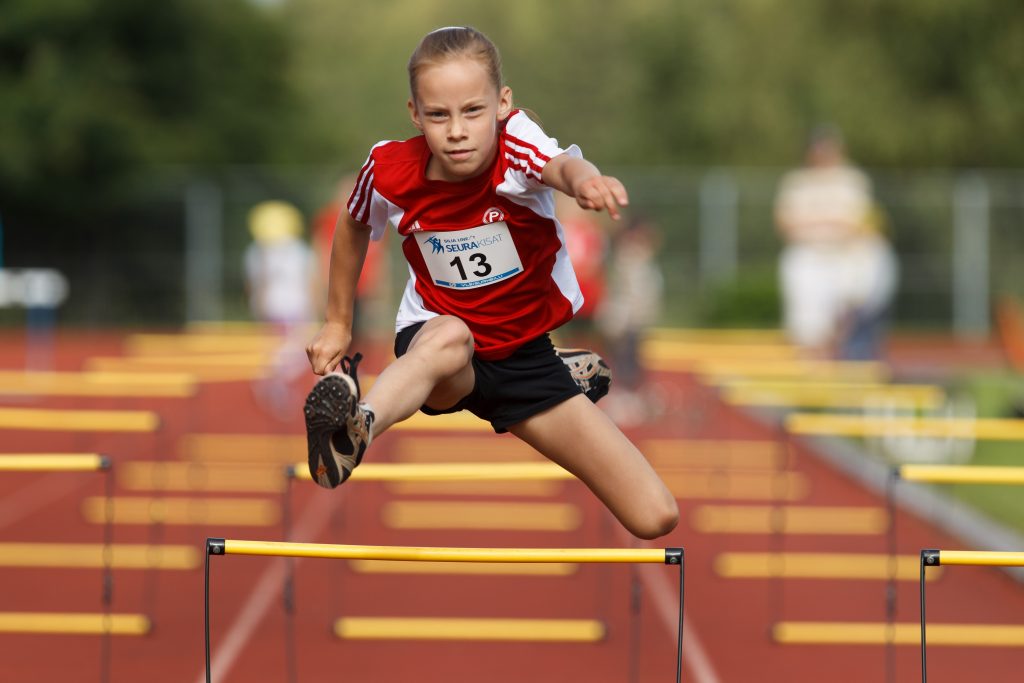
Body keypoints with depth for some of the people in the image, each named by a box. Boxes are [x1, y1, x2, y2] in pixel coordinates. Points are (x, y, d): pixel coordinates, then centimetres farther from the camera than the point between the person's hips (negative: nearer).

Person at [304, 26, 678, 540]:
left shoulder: (514, 141, -22)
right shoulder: (389, 172, -15)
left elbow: (559, 165, -48)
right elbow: (353, 228, 9)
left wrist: (582, 178, -72)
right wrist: (337, 324, 19)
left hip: (526, 353, 1)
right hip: (431, 341, -1)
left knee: (655, 517, -4)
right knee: (450, 336, -41)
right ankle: (352, 431, -69)